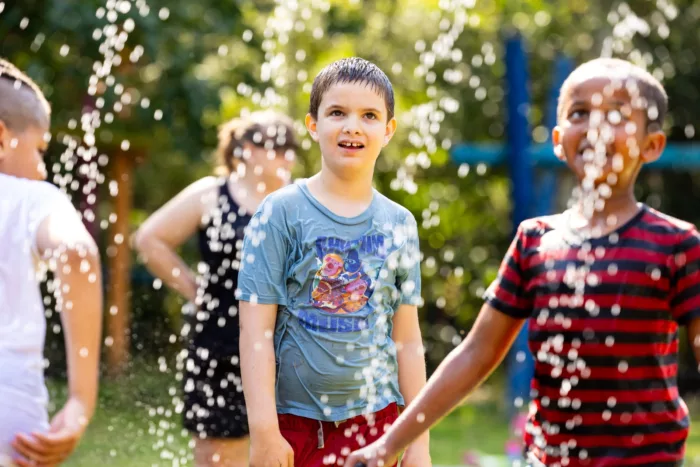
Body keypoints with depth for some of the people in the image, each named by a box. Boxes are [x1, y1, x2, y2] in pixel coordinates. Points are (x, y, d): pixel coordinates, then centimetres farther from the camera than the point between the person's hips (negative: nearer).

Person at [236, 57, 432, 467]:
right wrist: (264, 432, -13)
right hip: (296, 423, -3)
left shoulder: (398, 224, 6)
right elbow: (256, 330, -7)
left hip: (375, 422, 3)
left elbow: (407, 339, 9)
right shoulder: (281, 213, -4)